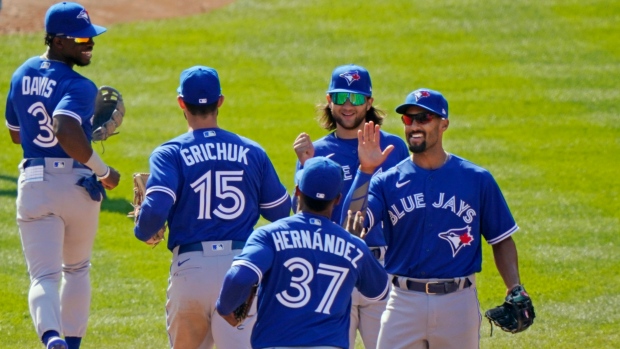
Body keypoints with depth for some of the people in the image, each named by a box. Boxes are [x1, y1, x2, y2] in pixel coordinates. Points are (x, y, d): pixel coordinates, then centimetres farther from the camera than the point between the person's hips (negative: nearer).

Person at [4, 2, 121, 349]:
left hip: (34, 184, 3)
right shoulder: (79, 87, -16)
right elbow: (66, 131, -35)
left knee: (44, 276, -5)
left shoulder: (22, 75, 7)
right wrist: (104, 171, -21)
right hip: (78, 184, -3)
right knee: (77, 269, 21)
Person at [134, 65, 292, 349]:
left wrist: (143, 231, 7)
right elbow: (280, 211, 15)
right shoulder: (252, 152, 9)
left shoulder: (170, 154, 0)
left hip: (190, 265, -1)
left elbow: (155, 210, -15)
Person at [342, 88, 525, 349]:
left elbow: (502, 240, 8)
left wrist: (515, 290, -6)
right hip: (404, 302, 0)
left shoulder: (477, 180, 3)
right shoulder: (388, 181, 2)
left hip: (458, 302, 0)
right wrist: (365, 170, -19)